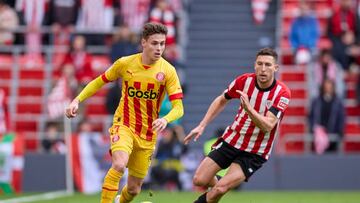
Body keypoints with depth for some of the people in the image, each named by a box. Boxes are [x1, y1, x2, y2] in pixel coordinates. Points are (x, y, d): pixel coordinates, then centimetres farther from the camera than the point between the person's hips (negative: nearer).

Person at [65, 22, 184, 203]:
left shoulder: (168, 71, -9)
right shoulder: (125, 63, -6)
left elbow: (178, 108, -13)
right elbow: (99, 82, 10)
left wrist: (165, 119, -35)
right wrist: (77, 101, -2)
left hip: (147, 134, 1)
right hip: (124, 125, -1)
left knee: (134, 188, 9)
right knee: (119, 165, -33)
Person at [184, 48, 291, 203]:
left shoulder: (282, 93, -19)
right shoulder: (244, 80, -8)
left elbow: (267, 126, -28)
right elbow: (221, 100, 11)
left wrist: (248, 108, -42)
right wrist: (202, 126, 5)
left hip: (254, 153, -4)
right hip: (231, 141, 4)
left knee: (219, 189, -19)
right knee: (199, 181, -5)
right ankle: (216, 182, 29)